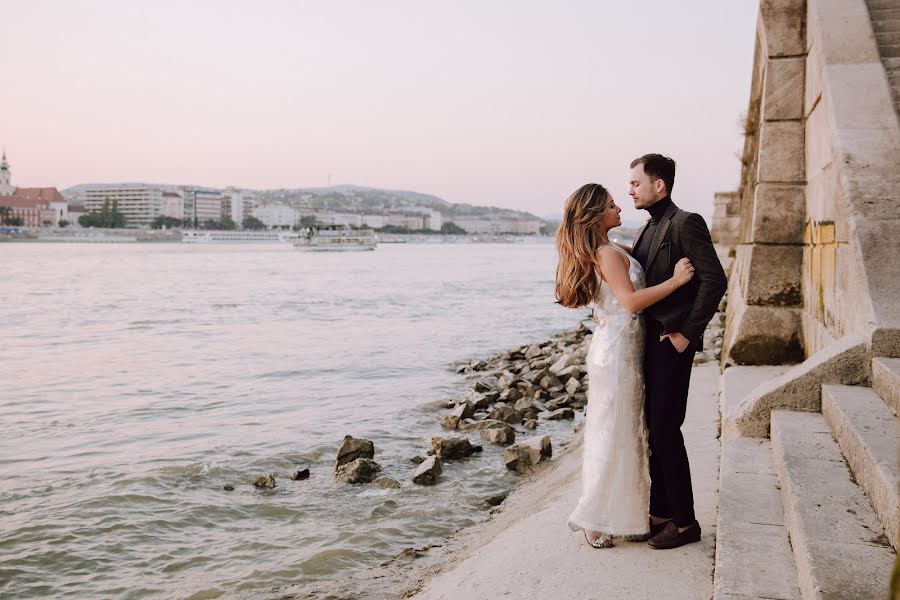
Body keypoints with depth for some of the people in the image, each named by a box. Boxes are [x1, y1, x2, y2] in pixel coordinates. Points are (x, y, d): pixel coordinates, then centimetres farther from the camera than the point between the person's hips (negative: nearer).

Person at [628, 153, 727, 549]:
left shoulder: (686, 223, -11)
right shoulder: (650, 228, 16)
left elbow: (714, 280, -19)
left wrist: (687, 332, -17)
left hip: (672, 343, -9)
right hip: (649, 341, 9)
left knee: (665, 429, -4)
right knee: (652, 428, 13)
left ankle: (685, 521, 9)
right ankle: (660, 512, 24)